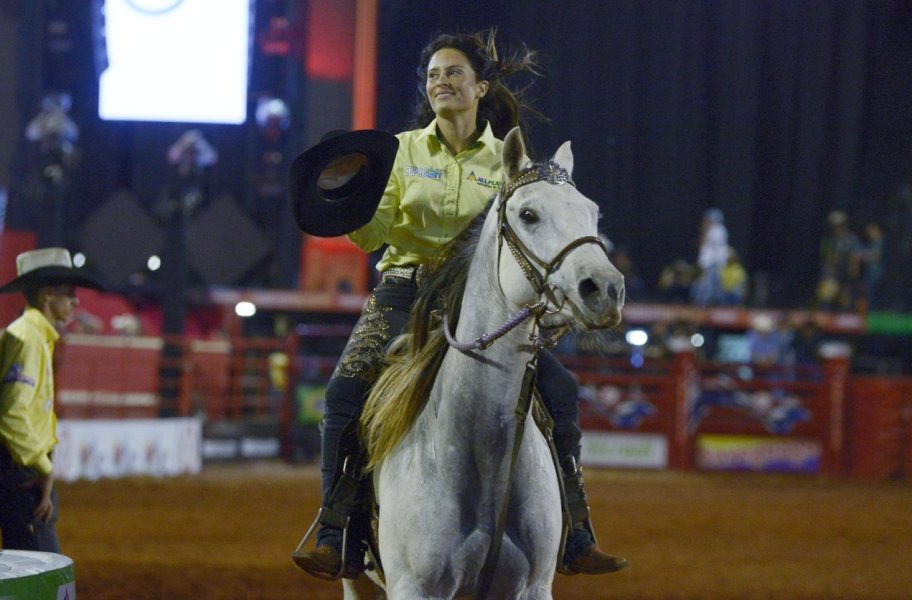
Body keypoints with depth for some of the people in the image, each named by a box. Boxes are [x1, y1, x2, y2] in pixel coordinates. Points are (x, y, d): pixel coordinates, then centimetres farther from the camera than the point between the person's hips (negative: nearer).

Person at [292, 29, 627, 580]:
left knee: (560, 390, -13)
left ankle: (574, 539, -3)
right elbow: (373, 236, -1)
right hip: (405, 293, -1)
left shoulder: (507, 159, 7)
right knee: (347, 390, -25)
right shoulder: (403, 150, 6)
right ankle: (339, 539, -21)